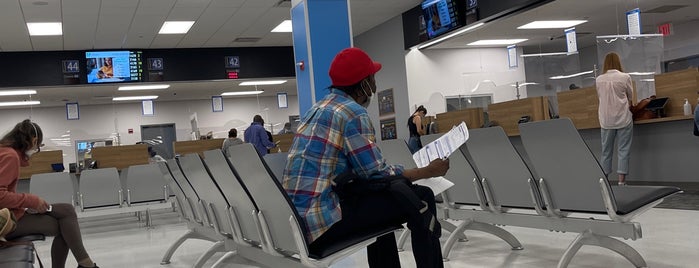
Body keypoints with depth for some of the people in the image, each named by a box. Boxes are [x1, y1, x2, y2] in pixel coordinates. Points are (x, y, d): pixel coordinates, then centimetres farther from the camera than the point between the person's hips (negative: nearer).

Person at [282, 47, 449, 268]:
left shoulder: (320, 108, 16)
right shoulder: (353, 112, -11)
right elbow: (378, 174, -11)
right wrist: (428, 172, 3)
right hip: (321, 223, -9)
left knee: (381, 200, 32)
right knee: (420, 198, -4)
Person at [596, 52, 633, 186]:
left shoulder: (599, 80, -1)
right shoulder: (625, 77, -6)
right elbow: (630, 97, 7)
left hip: (606, 120, 2)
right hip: (623, 118, -2)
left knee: (606, 151, 10)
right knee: (623, 150, 3)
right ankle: (621, 181, 0)